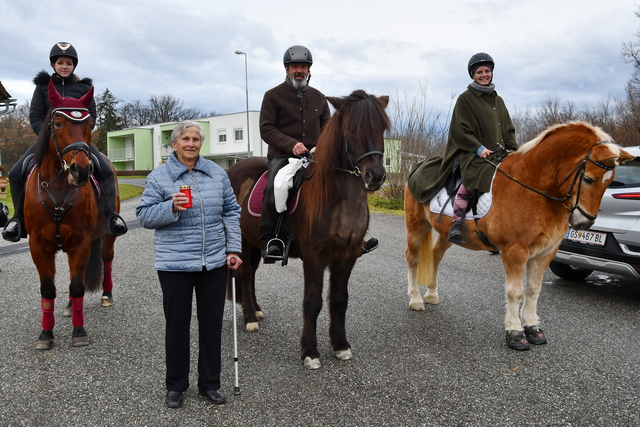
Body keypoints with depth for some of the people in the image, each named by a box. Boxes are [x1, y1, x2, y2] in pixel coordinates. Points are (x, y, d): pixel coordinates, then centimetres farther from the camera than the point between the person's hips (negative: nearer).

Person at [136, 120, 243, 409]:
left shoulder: (217, 173, 7)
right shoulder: (159, 176, -3)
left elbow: (231, 212, 9)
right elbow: (144, 216, -4)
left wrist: (233, 249, 3)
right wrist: (171, 207, -22)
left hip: (215, 262, 3)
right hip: (175, 264, -3)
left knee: (212, 323, 11)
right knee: (177, 325, 8)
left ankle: (210, 383, 28)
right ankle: (175, 385, 26)